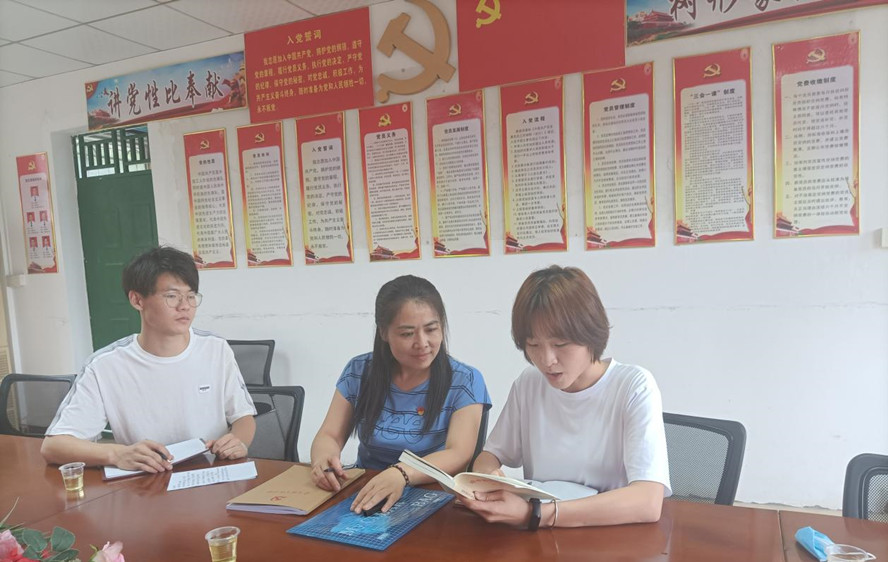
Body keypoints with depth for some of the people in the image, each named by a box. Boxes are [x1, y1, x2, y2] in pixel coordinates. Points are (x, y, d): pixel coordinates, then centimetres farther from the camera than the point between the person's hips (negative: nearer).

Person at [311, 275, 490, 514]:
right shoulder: (358, 372, 0)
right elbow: (329, 436, 1)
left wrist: (402, 474, -37)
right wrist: (324, 458, -23)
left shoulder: (465, 381, -8)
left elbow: (459, 455, -18)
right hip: (364, 496, 3)